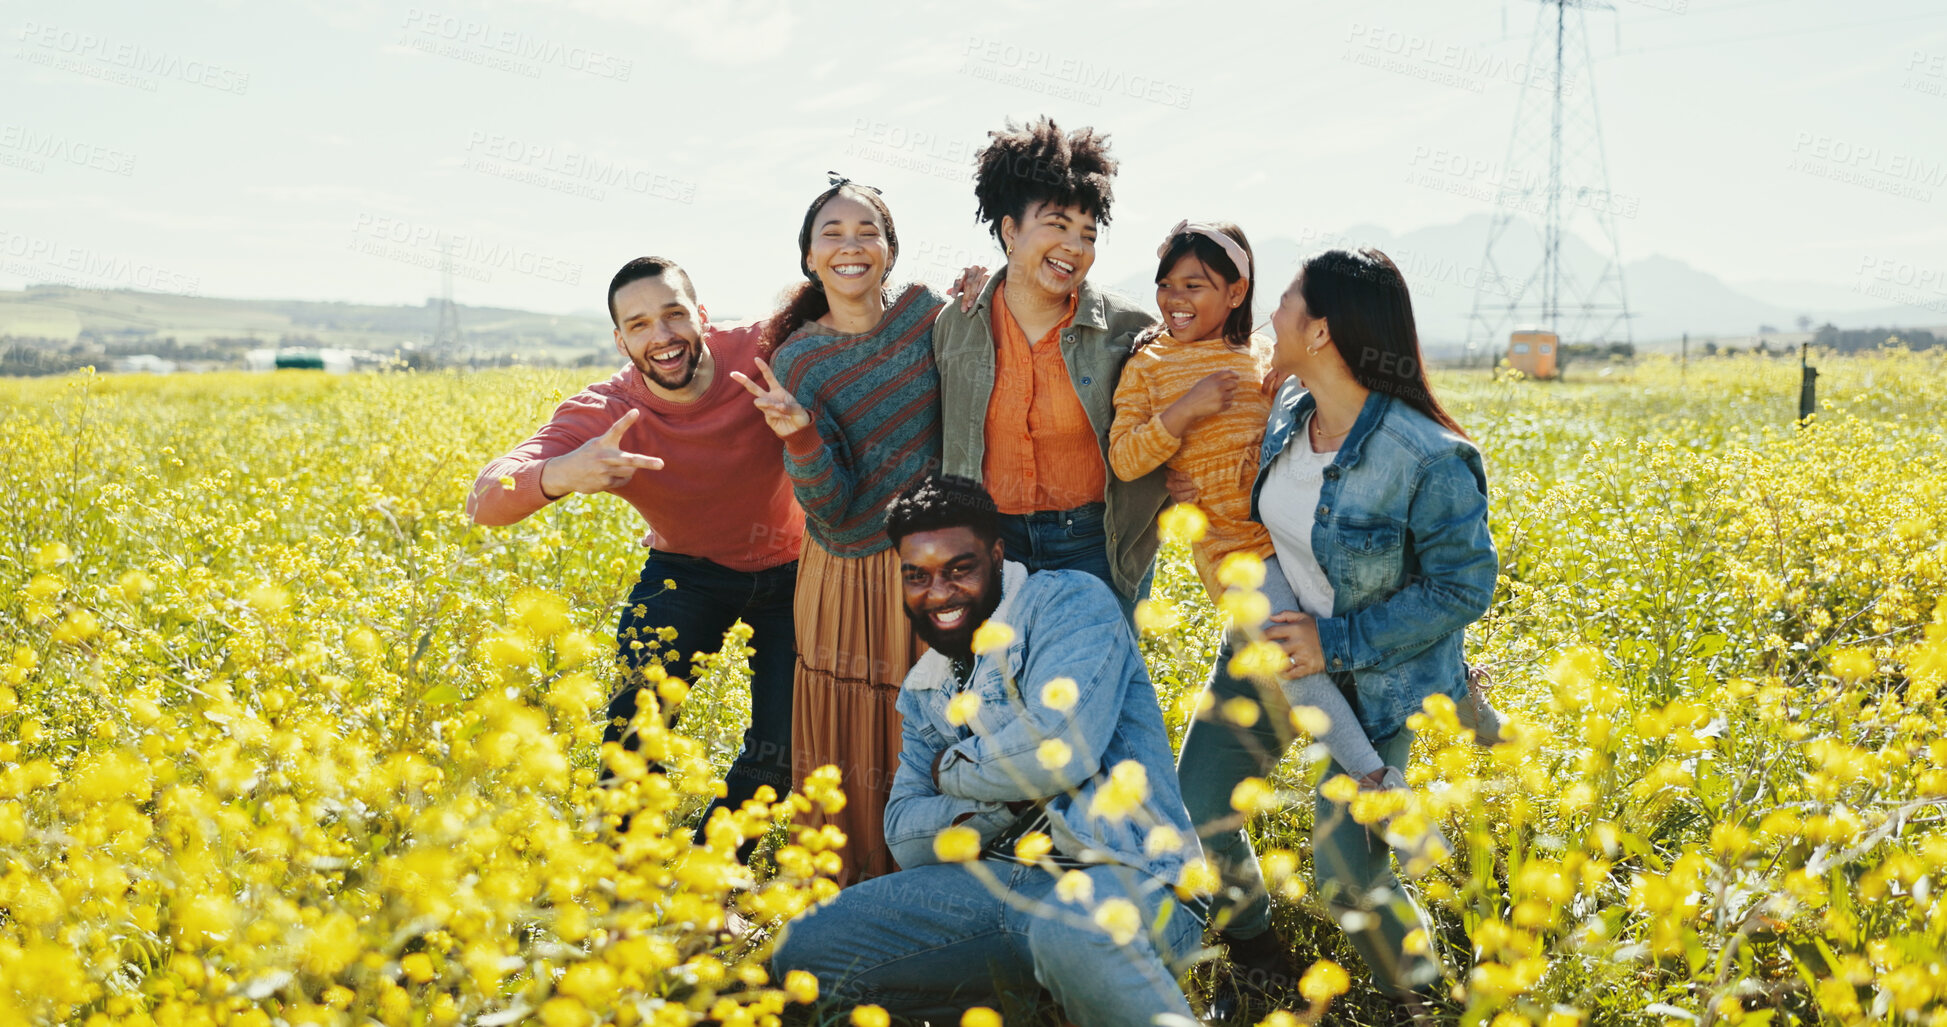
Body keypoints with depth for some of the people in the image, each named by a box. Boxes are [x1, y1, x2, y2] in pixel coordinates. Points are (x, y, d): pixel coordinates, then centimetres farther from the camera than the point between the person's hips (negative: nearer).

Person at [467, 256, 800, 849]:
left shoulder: (761, 354, -25)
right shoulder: (601, 416, -25)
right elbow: (486, 501, -37)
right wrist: (559, 474, -60)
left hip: (789, 572, 1)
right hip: (688, 572, -1)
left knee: (783, 748, -5)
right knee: (638, 722, -21)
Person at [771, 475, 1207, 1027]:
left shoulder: (1069, 602, -1)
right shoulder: (924, 691, 20)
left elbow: (1058, 749, -19)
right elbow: (906, 839, 11)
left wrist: (951, 769, 1)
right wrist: (1002, 799, -9)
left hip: (1123, 877, -7)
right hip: (998, 881, 7)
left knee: (1070, 931, -43)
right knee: (803, 947, -6)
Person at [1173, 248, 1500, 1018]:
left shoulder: (1427, 461, -29)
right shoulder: (1290, 406, -8)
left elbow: (1463, 587, -21)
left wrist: (1339, 642, -24)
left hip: (1372, 675, -6)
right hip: (1276, 637, 6)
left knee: (1345, 874, -8)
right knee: (1194, 809, 4)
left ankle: (1418, 991, 23)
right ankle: (1252, 945, 32)